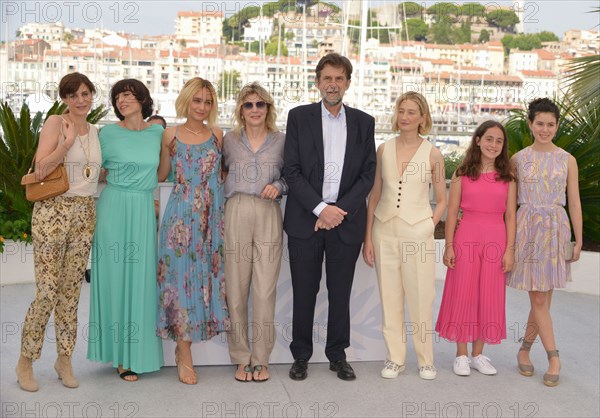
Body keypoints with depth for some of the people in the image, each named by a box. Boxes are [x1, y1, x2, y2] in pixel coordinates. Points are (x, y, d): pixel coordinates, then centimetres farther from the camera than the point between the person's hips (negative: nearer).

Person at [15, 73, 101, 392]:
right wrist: (68, 141, -20)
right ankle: (25, 361, 12)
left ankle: (64, 359, 21)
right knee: (47, 291, -4)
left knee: (71, 290, 9)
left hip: (85, 213, 6)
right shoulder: (55, 123, -4)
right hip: (53, 211, -5)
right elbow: (40, 168, -15)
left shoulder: (95, 131, 14)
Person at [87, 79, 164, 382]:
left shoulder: (157, 131, 8)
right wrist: (120, 181, 0)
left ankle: (136, 352, 14)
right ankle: (120, 354, 10)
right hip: (114, 208, -2)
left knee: (140, 277, 3)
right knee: (115, 276, 1)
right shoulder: (109, 133, 2)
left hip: (144, 211, 2)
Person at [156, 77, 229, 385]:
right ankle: (184, 355, 7)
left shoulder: (217, 135, 8)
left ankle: (183, 347, 18)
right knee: (181, 276, -2)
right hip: (181, 215, -2)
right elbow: (160, 175, 8)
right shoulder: (171, 135, 3)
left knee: (204, 275, 3)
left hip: (211, 216, 2)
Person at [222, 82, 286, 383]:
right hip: (236, 214, 1)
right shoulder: (229, 141, 11)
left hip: (269, 215, -1)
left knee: (265, 290, -3)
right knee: (236, 288, 0)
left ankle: (261, 360, 8)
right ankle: (241, 359, 11)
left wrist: (279, 186, -5)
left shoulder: (281, 141, 8)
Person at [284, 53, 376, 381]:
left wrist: (340, 210, -9)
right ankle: (301, 356, 18)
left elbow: (368, 174, 3)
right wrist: (320, 208, -13)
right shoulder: (299, 117, 3)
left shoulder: (363, 122, 8)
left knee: (341, 292, 9)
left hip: (346, 220, 1)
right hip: (305, 219, -1)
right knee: (304, 292, 5)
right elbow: (291, 170, -4)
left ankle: (338, 355, 22)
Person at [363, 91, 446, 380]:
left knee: (421, 299, 1)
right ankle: (395, 358, 19)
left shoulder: (432, 154, 0)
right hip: (384, 231, 2)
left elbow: (442, 200, 7)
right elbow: (374, 195, 9)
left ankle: (426, 360, 16)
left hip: (417, 233, -2)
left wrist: (428, 228, -5)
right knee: (389, 298, 7)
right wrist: (368, 237, 5)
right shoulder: (384, 150, 6)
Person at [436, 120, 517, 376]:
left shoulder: (508, 177, 7)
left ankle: (477, 355, 18)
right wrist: (449, 246, -4)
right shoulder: (462, 174, 3)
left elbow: (510, 216, 4)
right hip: (466, 238, -1)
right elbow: (452, 212, 2)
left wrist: (510, 249, -2)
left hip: (496, 240, 2)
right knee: (463, 295, 2)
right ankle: (461, 355, 13)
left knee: (489, 297, 6)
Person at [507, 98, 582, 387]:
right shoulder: (518, 159, 3)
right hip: (528, 227, -1)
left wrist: (578, 240, 2)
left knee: (543, 297, 5)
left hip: (556, 229, 1)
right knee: (538, 298, -3)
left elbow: (574, 202, 6)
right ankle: (554, 358, 4)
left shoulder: (567, 160, 5)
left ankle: (524, 351, 20)